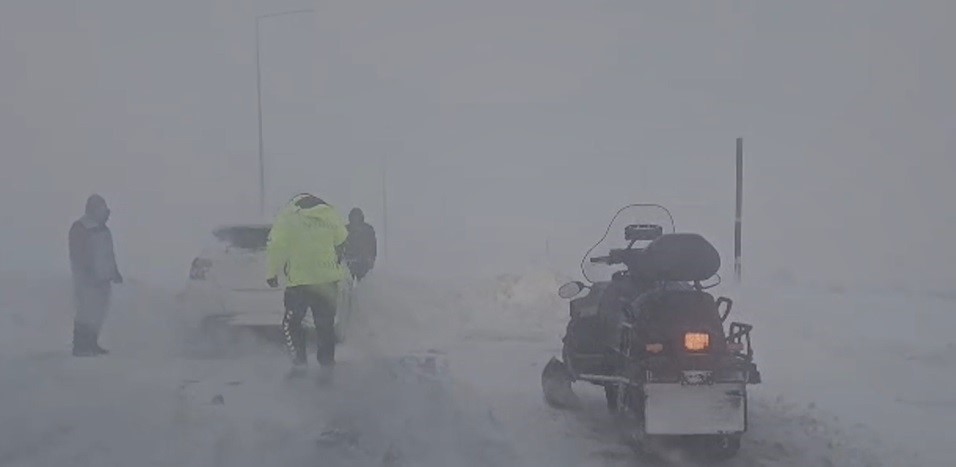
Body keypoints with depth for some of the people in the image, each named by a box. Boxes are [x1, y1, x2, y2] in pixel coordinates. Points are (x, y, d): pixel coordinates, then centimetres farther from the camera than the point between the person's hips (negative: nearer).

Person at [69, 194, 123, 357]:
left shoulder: (102, 228, 14)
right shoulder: (80, 228, -12)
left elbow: (109, 252, 22)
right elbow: (77, 256, -17)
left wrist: (114, 272, 18)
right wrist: (89, 276, -22)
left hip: (102, 279, 9)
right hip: (87, 281, -9)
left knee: (98, 312, 11)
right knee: (87, 313, -9)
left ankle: (92, 345, 19)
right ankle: (80, 347, -4)